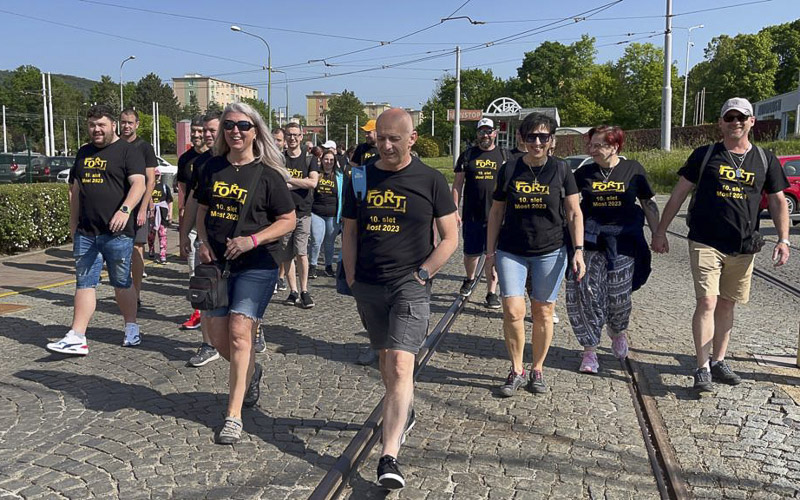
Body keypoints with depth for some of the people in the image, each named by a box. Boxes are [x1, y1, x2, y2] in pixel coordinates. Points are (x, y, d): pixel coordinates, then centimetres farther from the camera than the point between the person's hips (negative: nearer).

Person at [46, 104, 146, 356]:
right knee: (84, 283, 4)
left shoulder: (128, 151, -2)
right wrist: (73, 223, 19)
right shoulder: (84, 153, 18)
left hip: (116, 233, -6)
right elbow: (76, 189, 23)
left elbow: (138, 184, -15)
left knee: (122, 283, 4)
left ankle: (132, 329, 20)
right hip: (85, 232, 6)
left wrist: (125, 209, -31)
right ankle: (76, 337, 4)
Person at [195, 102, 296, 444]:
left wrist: (252, 240, -17)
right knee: (217, 334, 6)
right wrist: (203, 243, 0)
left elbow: (288, 220, -4)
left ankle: (234, 416, -4)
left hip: (256, 264, -5)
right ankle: (251, 372, 38)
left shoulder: (267, 174, -5)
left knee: (239, 332, -12)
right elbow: (202, 210, 18)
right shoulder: (213, 168, 8)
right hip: (217, 262, 5)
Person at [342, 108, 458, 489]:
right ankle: (404, 412, 43)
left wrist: (422, 272, -9)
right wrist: (351, 279, 5)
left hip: (410, 285, -4)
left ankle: (388, 457, -14)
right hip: (368, 286, 5)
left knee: (400, 364, -14)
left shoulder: (430, 181, -3)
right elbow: (349, 233, 12)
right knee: (385, 357, 18)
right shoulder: (361, 178, 6)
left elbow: (450, 237, 0)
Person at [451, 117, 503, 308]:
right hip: (472, 215, 1)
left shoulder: (503, 155, 7)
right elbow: (457, 184, 6)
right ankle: (470, 279, 37)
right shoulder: (468, 155, 6)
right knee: (471, 253, 9)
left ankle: (492, 292, 12)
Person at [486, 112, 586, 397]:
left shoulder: (560, 170, 1)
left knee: (543, 313, 7)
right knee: (513, 311, -10)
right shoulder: (509, 170, 2)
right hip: (511, 252, 0)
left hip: (550, 252, 0)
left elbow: (574, 213, 4)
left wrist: (578, 250, -5)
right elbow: (496, 213, 9)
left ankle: (537, 370, 25)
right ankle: (516, 371, 9)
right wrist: (490, 250, 7)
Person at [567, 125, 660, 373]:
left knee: (618, 293, 2)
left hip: (623, 239, -1)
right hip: (590, 238, 1)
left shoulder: (633, 169, 3)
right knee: (584, 290, -10)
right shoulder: (584, 173, 6)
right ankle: (589, 350, 2)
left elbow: (649, 203, 9)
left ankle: (618, 331, 37)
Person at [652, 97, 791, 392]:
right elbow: (679, 193, 3)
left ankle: (718, 361, 26)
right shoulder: (704, 155, 2)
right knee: (707, 302, -10)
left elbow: (778, 201, 13)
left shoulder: (765, 160, 9)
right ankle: (703, 369, -4)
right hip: (706, 243, -3)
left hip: (743, 247, 3)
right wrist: (661, 232, 0)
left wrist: (783, 239, 1)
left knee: (726, 305, 12)